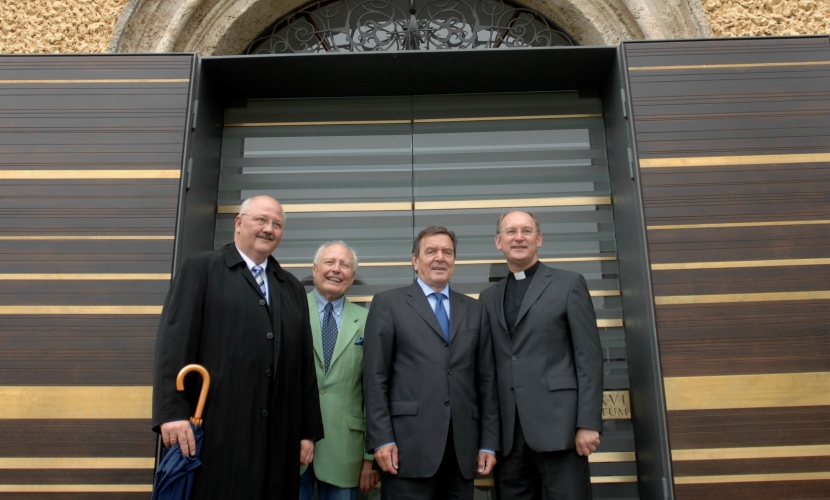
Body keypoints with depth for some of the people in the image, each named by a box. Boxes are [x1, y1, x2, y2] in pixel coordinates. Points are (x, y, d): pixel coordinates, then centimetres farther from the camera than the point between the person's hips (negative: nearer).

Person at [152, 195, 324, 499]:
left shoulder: (293, 288, 17)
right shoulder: (200, 269, 5)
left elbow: (305, 363, 13)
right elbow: (174, 341, -6)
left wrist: (308, 431, 9)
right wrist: (172, 413, -15)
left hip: (278, 438, 4)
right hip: (215, 434, -4)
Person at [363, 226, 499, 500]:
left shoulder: (474, 309, 14)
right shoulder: (388, 303, 3)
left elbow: (486, 380, 11)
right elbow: (375, 378, -2)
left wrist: (488, 442, 6)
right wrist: (382, 439, -9)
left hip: (462, 448, 4)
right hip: (409, 444, -3)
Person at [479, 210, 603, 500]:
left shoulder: (569, 284, 4)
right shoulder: (489, 297, 15)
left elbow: (588, 357, -2)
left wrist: (589, 423, -9)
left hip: (557, 424, -3)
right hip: (507, 431, 4)